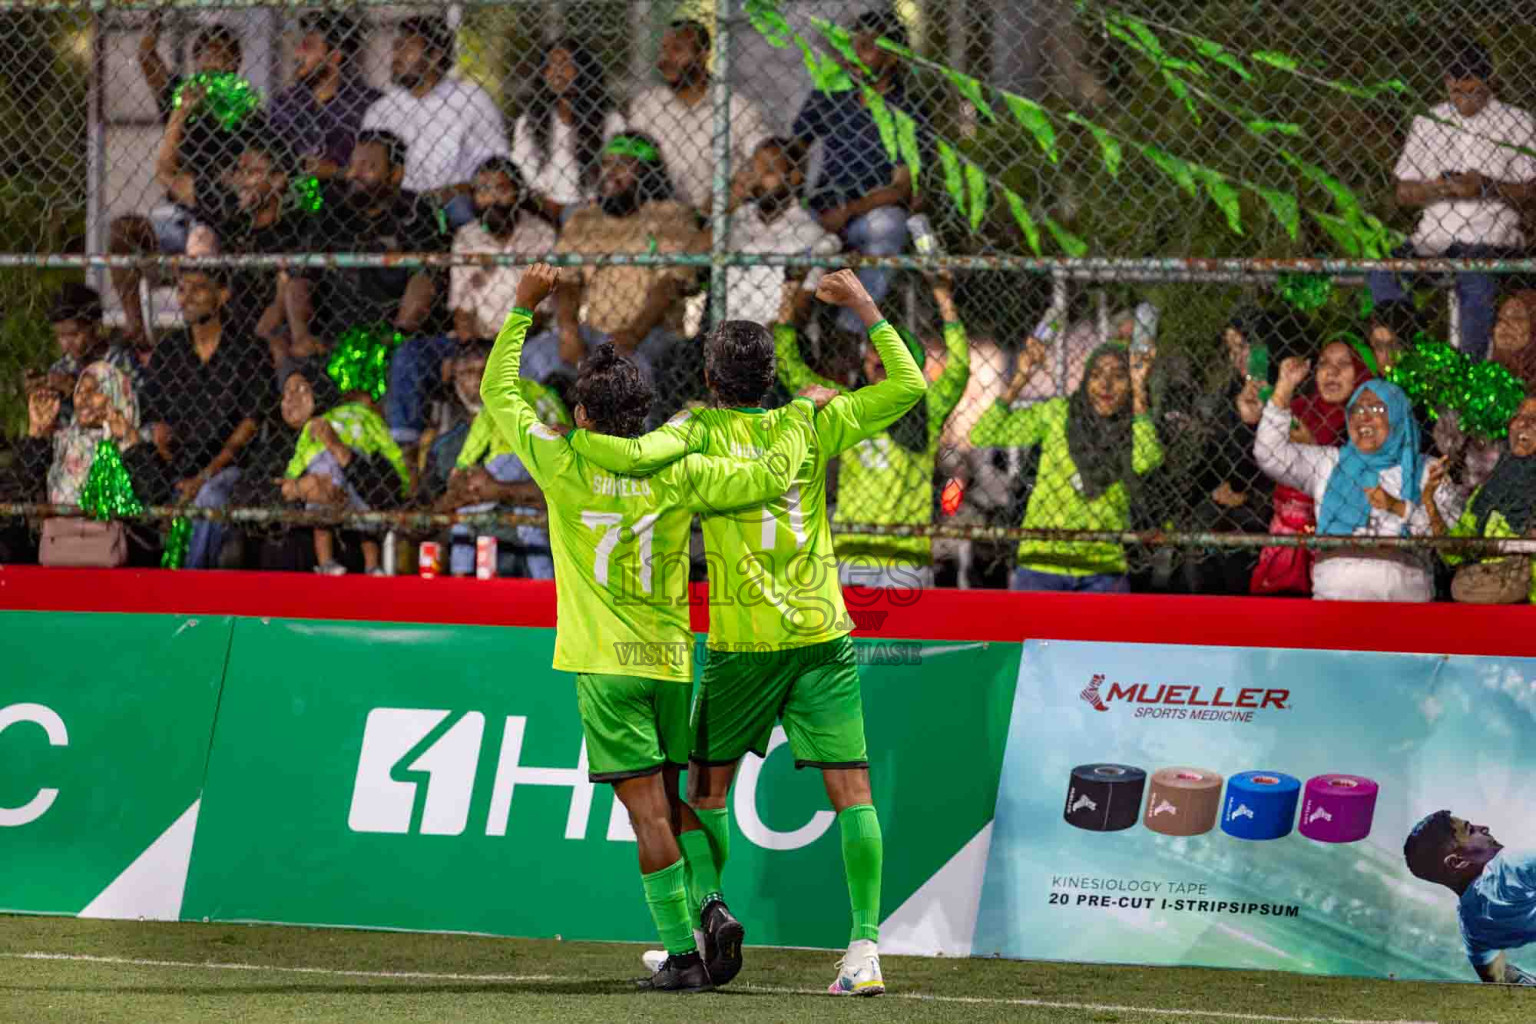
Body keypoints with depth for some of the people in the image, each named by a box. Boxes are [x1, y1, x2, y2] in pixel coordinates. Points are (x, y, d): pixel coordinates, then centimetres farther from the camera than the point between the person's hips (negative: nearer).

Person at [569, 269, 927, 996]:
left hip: (740, 643, -1)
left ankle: (708, 903, -4)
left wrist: (571, 434, -4)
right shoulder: (810, 427, 4)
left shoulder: (702, 431, -2)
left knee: (707, 788, 16)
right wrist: (865, 309, 14)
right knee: (851, 791, -3)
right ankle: (865, 946, -12)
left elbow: (632, 456, -21)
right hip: (821, 635, 1)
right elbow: (907, 386, 7)